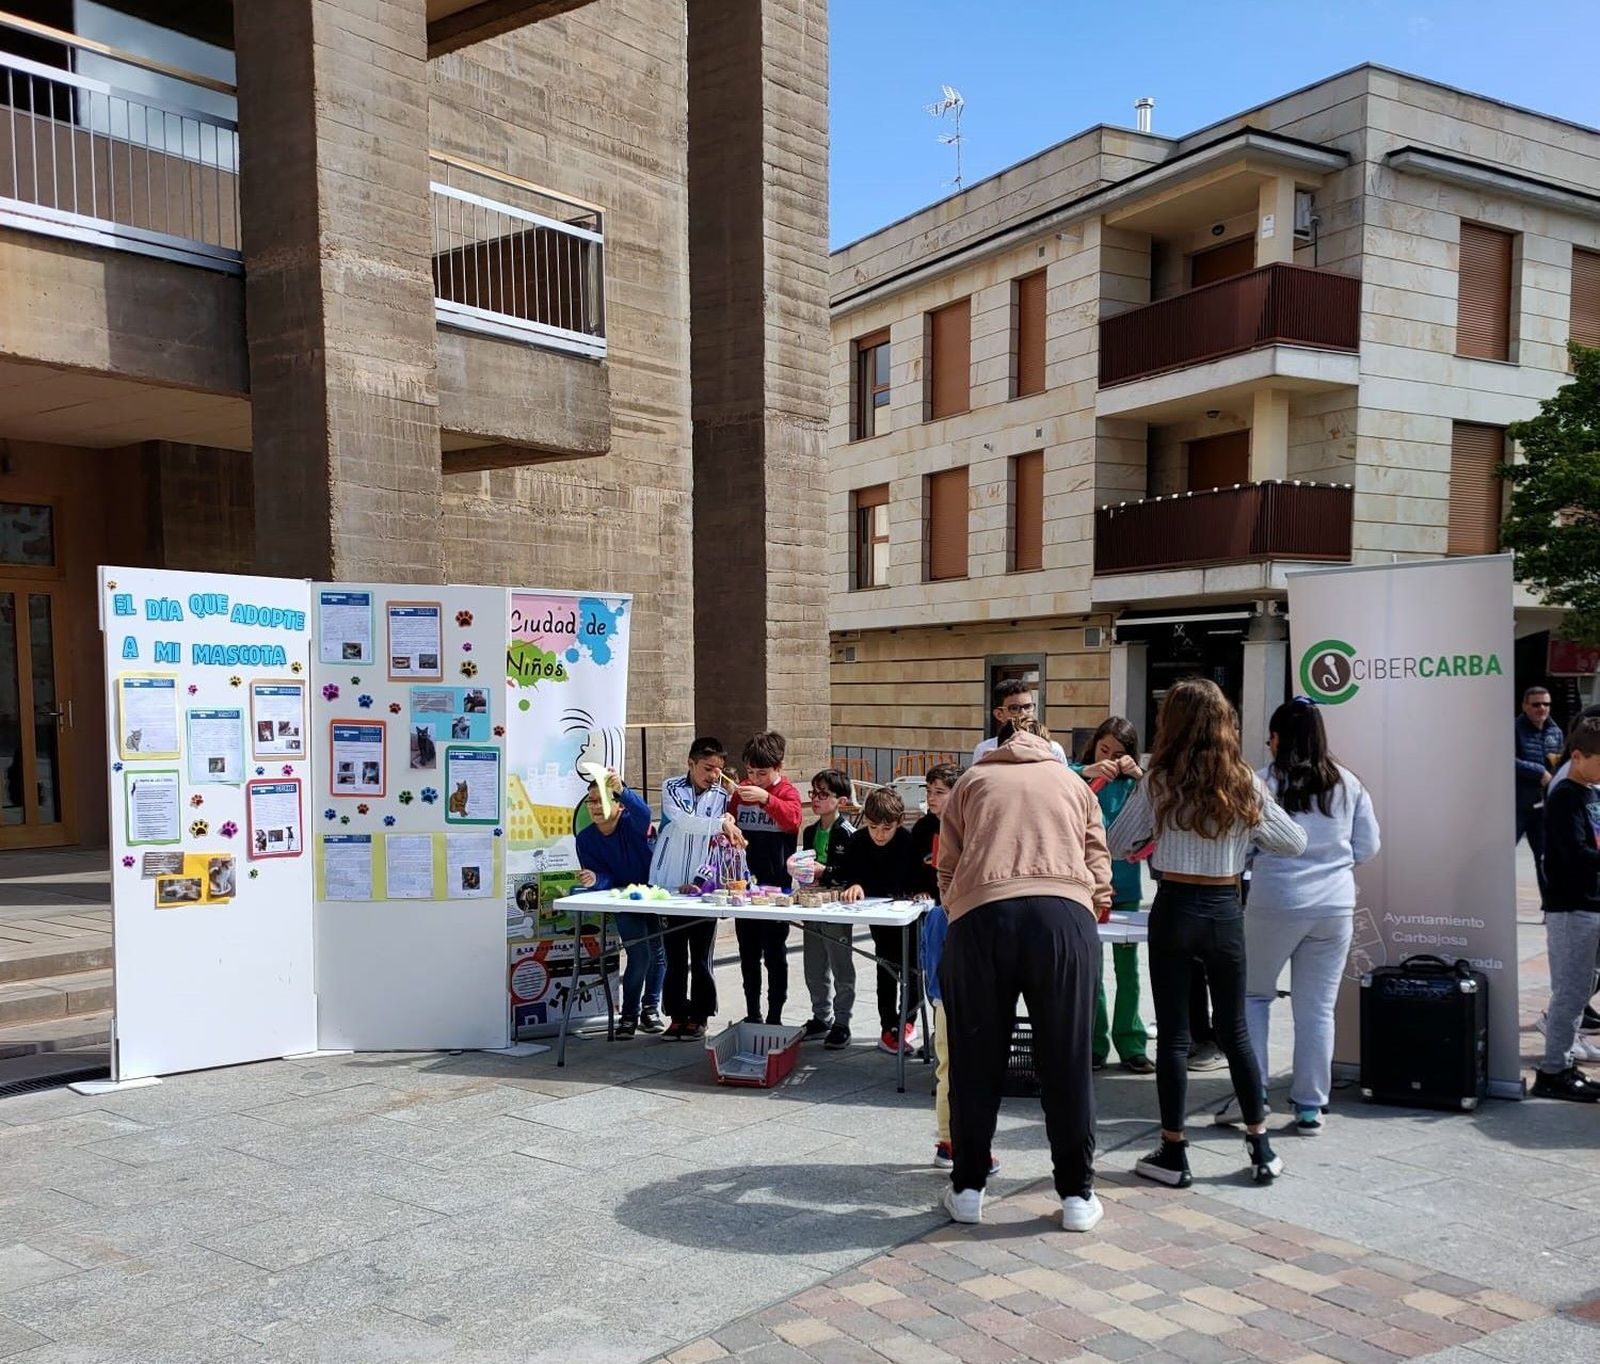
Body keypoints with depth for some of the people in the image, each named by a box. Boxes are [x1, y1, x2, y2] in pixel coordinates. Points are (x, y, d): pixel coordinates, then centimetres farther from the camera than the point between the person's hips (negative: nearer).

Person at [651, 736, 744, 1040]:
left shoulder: (721, 795, 4)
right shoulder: (672, 787, -2)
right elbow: (682, 821, -21)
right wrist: (721, 823, -33)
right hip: (670, 885, -1)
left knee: (701, 956, 2)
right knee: (675, 955, 5)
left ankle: (699, 1017, 14)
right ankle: (677, 1017, 16)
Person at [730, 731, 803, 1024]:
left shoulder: (788, 791, -6)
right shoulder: (741, 790, 7)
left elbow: (792, 819, -26)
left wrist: (766, 798, -38)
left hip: (775, 884, -5)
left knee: (775, 953, 3)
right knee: (748, 952, 13)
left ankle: (775, 1016, 12)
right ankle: (752, 1014, 24)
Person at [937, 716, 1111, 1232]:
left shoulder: (971, 781, 24)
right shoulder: (1073, 783, 27)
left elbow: (947, 870, 21)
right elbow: (1099, 868, 22)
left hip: (980, 914, 0)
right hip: (1065, 914, 1)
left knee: (976, 1059, 11)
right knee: (1066, 1061, 10)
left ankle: (968, 1188, 22)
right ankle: (1077, 1195, 20)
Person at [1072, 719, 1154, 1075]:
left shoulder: (1131, 783, 8)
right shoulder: (1077, 774, 3)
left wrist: (1138, 774, -19)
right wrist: (1086, 772, -30)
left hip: (1124, 884, 2)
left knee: (1127, 965, 5)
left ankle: (1131, 1043, 13)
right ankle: (1095, 1043, 12)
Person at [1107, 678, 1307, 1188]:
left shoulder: (1158, 782, -9)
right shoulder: (1244, 783, -3)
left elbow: (1115, 845, -2)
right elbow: (1296, 843, 6)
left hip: (1174, 911, -2)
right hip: (1226, 912, 3)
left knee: (1173, 1034, 5)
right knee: (1234, 1030, 16)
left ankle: (1173, 1154, 11)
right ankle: (1261, 1147, 24)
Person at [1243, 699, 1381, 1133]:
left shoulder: (1263, 782, -8)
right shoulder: (1347, 783, 4)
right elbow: (1367, 847, 8)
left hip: (1276, 902, -3)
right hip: (1335, 904, 3)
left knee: (1253, 995, 14)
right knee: (1318, 1006, 10)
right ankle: (1310, 1106, 16)